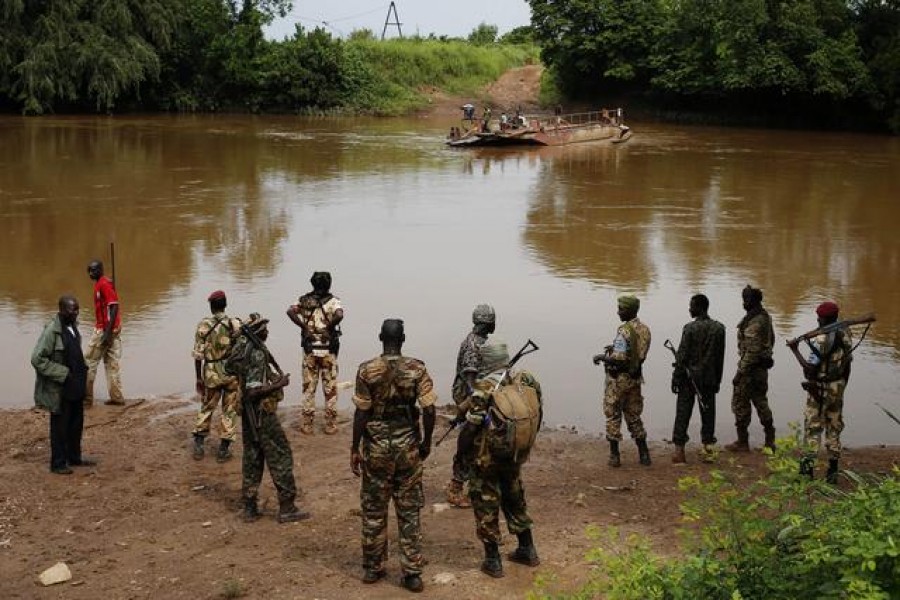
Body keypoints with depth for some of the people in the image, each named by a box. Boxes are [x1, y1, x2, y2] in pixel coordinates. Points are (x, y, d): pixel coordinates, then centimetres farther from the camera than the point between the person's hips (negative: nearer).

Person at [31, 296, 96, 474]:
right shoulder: (52, 330, -20)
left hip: (76, 385, 8)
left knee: (76, 423, 18)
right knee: (60, 426, 4)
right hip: (60, 388, -8)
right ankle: (58, 464, 16)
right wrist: (63, 374, -21)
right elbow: (37, 359, -22)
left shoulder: (72, 326, 6)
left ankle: (74, 457, 33)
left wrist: (82, 369, 7)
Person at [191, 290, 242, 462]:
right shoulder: (235, 324, -6)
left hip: (210, 373, 1)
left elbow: (198, 354, -2)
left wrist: (198, 378, 8)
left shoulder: (203, 325, -4)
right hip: (232, 372, -1)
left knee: (206, 408, 18)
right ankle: (224, 449, 10)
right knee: (229, 410, 9)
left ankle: (198, 444, 18)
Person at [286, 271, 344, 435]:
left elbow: (290, 311, -16)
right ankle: (330, 426, 13)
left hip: (309, 350, 2)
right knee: (330, 389, 9)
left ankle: (306, 425, 13)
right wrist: (330, 327, -12)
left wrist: (304, 326, -10)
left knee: (308, 388, 11)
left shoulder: (304, 300, 2)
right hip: (328, 351, -2)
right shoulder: (333, 301, -6)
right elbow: (339, 315, -27)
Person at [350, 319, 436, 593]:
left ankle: (372, 568, 22)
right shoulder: (417, 369, -7)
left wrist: (354, 449, 1)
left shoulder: (367, 370, -8)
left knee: (374, 510, 12)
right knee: (409, 511, 8)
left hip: (376, 447, 0)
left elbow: (361, 413, -8)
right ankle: (412, 573, 9)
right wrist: (426, 442, 7)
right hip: (408, 447, 1)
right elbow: (429, 410, -8)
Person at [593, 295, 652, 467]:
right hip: (635, 377, 7)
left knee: (613, 416, 4)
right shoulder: (644, 329, 4)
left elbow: (618, 359, -25)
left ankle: (614, 456, 6)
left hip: (619, 379, -7)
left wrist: (601, 357, -9)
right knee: (633, 416, 16)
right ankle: (644, 454, 17)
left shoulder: (624, 331, -21)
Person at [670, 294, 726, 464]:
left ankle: (679, 450, 1)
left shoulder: (690, 328, -12)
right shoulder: (719, 328, 2)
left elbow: (682, 356, -12)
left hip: (689, 377, -4)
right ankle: (708, 450, 11)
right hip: (709, 378, 4)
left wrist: (676, 378, -4)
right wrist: (717, 379, 14)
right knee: (708, 413, 10)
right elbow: (720, 357, 6)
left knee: (683, 413, 2)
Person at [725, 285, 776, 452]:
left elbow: (752, 351, -25)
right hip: (763, 367, 10)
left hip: (751, 368, -10)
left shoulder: (753, 323, -23)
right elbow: (771, 340, 19)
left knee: (740, 404, 1)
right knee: (761, 401, 18)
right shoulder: (765, 317, 7)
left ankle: (742, 442, 6)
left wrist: (740, 373, -22)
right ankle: (770, 440, 22)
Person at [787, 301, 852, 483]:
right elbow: (848, 364, 9)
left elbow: (810, 367, -21)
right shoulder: (845, 335, 2)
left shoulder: (822, 339, -20)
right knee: (834, 428, 12)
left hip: (820, 388, -6)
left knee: (813, 427, 3)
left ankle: (808, 464, 1)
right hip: (837, 387, 6)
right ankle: (832, 471, 14)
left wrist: (795, 350, -11)